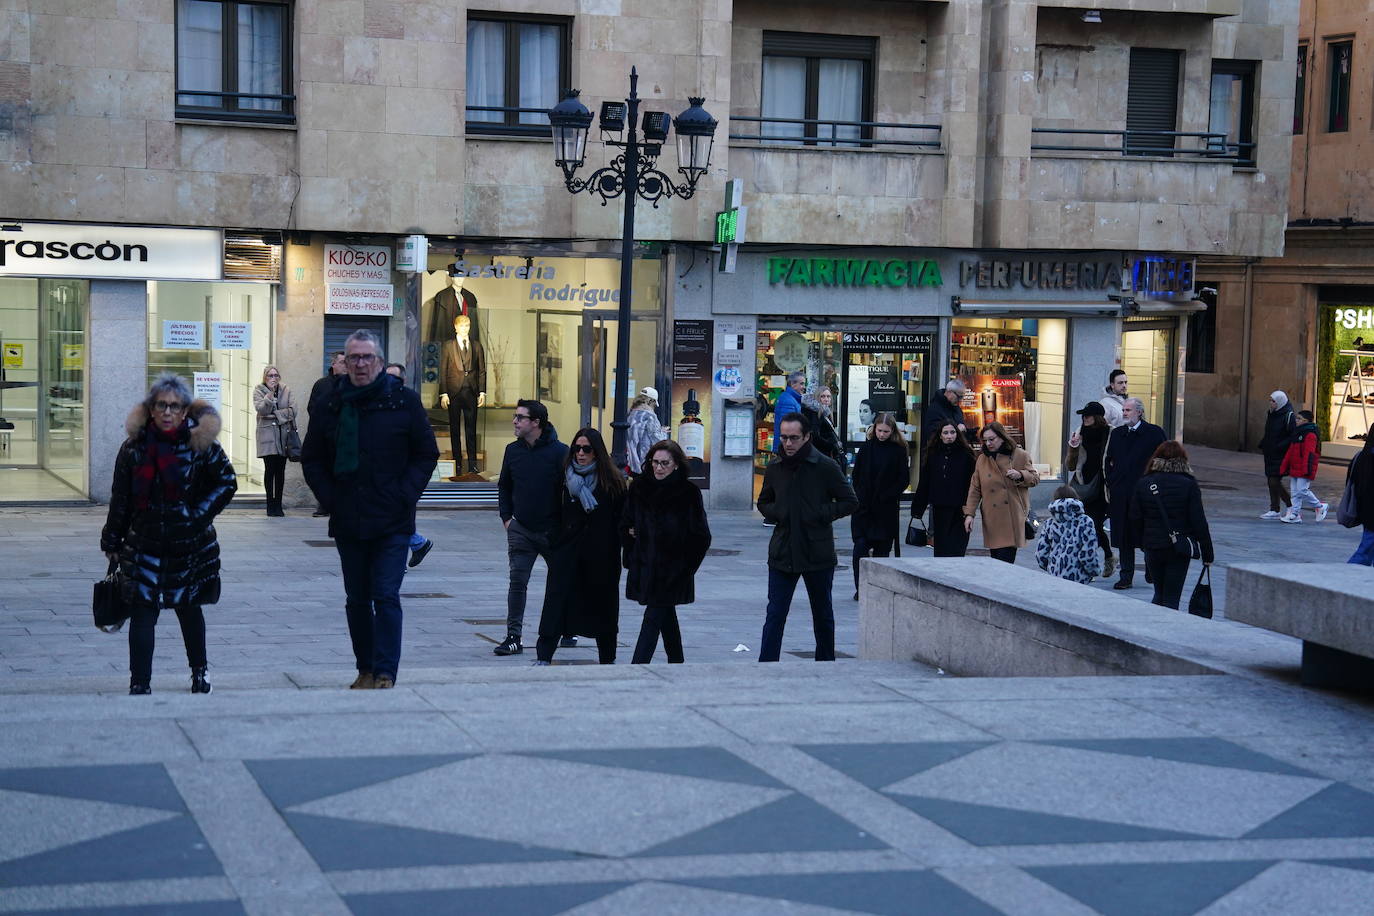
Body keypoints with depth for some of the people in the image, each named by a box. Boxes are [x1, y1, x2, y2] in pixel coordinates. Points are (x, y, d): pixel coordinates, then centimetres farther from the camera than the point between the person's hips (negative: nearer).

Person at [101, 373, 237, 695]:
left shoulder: (200, 443, -7)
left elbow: (227, 483, 2)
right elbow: (120, 497, 4)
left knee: (189, 608, 16)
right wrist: (112, 543, 6)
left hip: (189, 545, 0)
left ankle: (199, 670, 36)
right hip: (144, 545, 0)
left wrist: (199, 515, -6)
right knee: (142, 613, -5)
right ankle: (140, 684, -3)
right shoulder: (135, 445, -2)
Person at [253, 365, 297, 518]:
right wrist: (271, 393, -19)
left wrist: (275, 415, -8)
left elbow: (292, 411, 1)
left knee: (280, 471, 0)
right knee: (270, 469, -7)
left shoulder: (287, 391, 13)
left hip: (284, 435, 2)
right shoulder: (259, 391, 7)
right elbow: (261, 409, -10)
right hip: (267, 435, -2)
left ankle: (278, 504, 5)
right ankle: (271, 505, -2)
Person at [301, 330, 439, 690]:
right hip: (347, 524, 3)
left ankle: (385, 673, -6)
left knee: (386, 596, -8)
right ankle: (366, 669, 20)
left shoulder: (404, 401, -1)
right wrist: (329, 500, 1)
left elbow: (427, 454, 4)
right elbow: (311, 459, 14)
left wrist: (404, 497, -6)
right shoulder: (331, 406, 6)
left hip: (392, 524, -3)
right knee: (357, 600, 10)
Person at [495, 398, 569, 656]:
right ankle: (513, 637, -3)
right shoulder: (513, 450, 5)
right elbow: (504, 486, 17)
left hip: (553, 530, -3)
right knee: (517, 583, -5)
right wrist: (506, 517, 7)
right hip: (521, 530, 3)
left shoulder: (559, 451, -10)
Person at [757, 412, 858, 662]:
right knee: (775, 615, -3)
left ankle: (826, 664, 28)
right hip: (782, 554, 2)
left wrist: (822, 515, -13)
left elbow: (850, 501, -2)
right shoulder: (774, 469, 4)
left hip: (818, 554, -2)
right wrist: (774, 513, -2)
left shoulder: (826, 468, -7)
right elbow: (764, 502, 20)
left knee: (823, 614, 14)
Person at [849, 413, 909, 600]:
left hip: (887, 508, -1)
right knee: (860, 546, -9)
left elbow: (904, 479, 0)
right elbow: (856, 474, 10)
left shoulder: (899, 450, 1)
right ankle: (860, 588, -1)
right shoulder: (866, 447, 6)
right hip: (864, 506, 1)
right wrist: (860, 496, -1)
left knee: (882, 548, 2)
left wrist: (886, 497, -8)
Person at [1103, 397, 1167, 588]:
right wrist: (1110, 482, 7)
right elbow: (1107, 460, 19)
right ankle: (1126, 576, 8)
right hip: (1121, 494, 4)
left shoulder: (1154, 433, -2)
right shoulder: (1116, 434, 12)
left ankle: (1152, 572, 18)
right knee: (1123, 536, 4)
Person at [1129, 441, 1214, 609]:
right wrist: (1207, 553, -1)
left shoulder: (1143, 484, -1)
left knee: (1160, 594, 19)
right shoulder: (1188, 485, -8)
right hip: (1180, 550, -2)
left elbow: (1136, 520, 2)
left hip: (1152, 548, 2)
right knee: (1171, 598, 3)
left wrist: (1141, 543, 15)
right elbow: (1199, 522, -7)